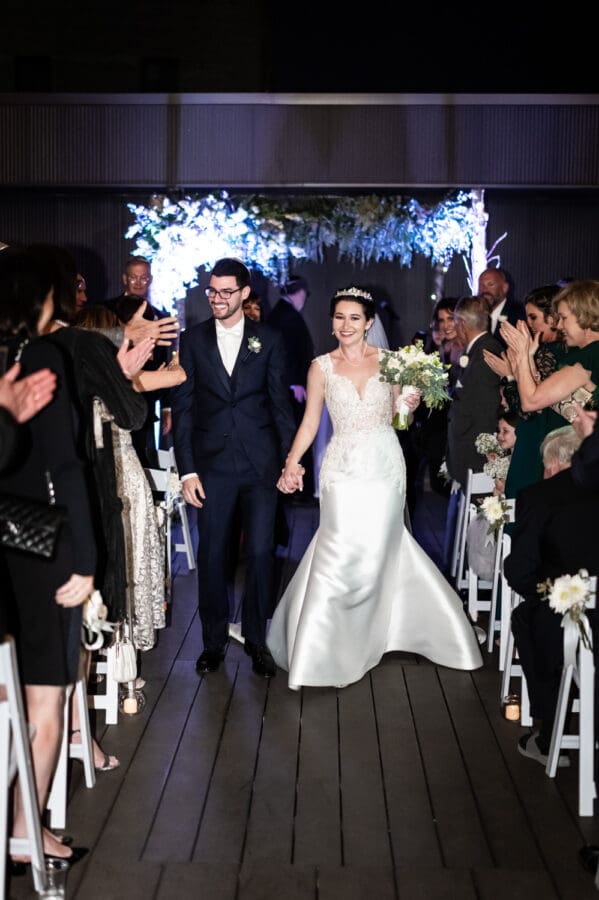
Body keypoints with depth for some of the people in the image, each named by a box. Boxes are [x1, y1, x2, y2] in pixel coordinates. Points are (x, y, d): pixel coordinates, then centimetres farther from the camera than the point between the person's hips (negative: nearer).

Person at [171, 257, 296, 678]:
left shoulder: (269, 339, 3)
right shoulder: (193, 339, 4)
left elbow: (281, 403, 4)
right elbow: (183, 407, 2)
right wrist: (187, 470, -4)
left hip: (261, 464, 0)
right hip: (212, 464, 1)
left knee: (261, 553, 4)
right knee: (212, 555, 7)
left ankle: (257, 639, 20)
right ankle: (214, 641, 22)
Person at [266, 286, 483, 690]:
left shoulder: (389, 360, 4)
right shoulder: (322, 367, 2)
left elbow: (398, 416, 10)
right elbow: (310, 421, 5)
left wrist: (411, 404, -11)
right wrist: (292, 463, -6)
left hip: (385, 466, 1)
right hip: (344, 469, -1)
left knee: (378, 550, 4)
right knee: (341, 553, -7)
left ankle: (367, 636, 25)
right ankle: (325, 648, 5)